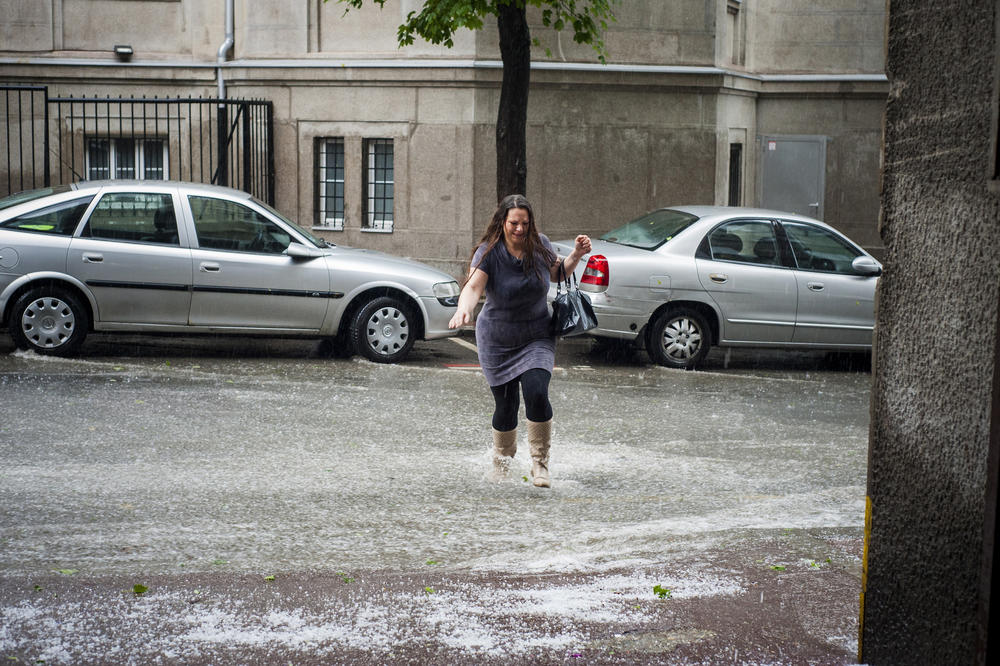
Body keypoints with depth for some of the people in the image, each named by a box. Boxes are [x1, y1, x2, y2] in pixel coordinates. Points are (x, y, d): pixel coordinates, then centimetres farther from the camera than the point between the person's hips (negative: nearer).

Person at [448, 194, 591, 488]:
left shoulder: (540, 245, -7)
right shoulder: (489, 252, -18)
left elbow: (556, 273, 13)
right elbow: (473, 287, -33)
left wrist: (576, 255, -4)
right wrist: (463, 309, -53)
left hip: (537, 337, 1)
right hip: (497, 342, -1)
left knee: (536, 394, -20)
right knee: (506, 406, 5)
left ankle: (540, 463, -2)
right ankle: (502, 459, 35)